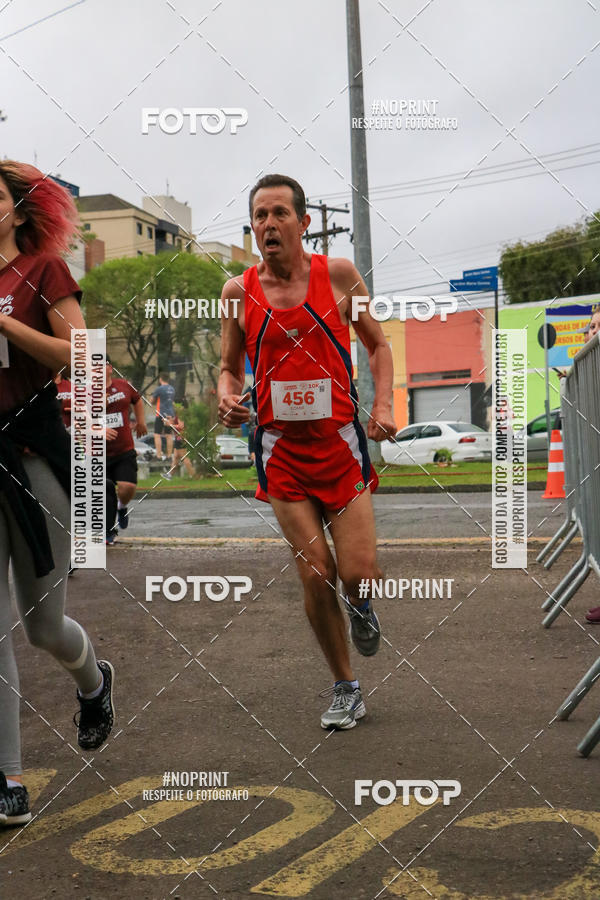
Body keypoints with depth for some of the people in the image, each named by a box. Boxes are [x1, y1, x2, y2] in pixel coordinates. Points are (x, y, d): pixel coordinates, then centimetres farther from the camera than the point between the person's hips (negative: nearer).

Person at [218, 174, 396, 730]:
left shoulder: (338, 275, -1)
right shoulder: (238, 292, 1)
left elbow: (378, 345, 10)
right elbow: (230, 366, 13)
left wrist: (383, 403, -6)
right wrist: (227, 397, -10)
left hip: (341, 443, -1)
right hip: (282, 450, 1)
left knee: (358, 574, -8)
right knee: (316, 577, 0)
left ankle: (359, 606, 32)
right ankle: (345, 688, 20)